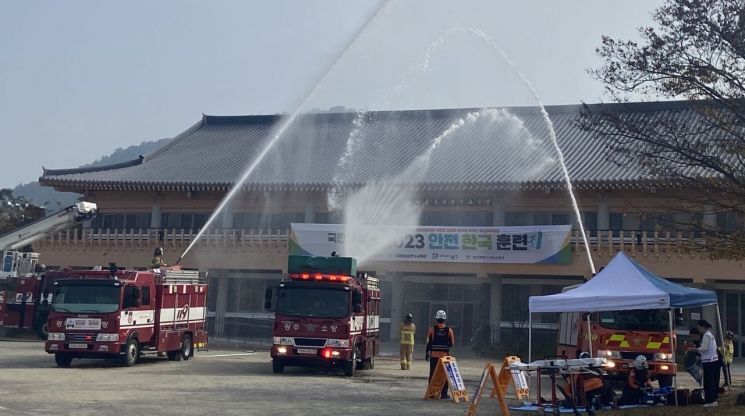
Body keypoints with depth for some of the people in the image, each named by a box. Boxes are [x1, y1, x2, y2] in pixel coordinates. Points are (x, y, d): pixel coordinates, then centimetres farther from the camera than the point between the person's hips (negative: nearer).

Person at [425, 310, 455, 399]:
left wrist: (427, 353, 7)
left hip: (434, 355, 0)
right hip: (445, 355, 0)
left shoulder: (432, 329, -4)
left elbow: (429, 342, -1)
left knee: (433, 374, 8)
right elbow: (452, 344, 3)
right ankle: (443, 393, 6)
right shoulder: (449, 330, -2)